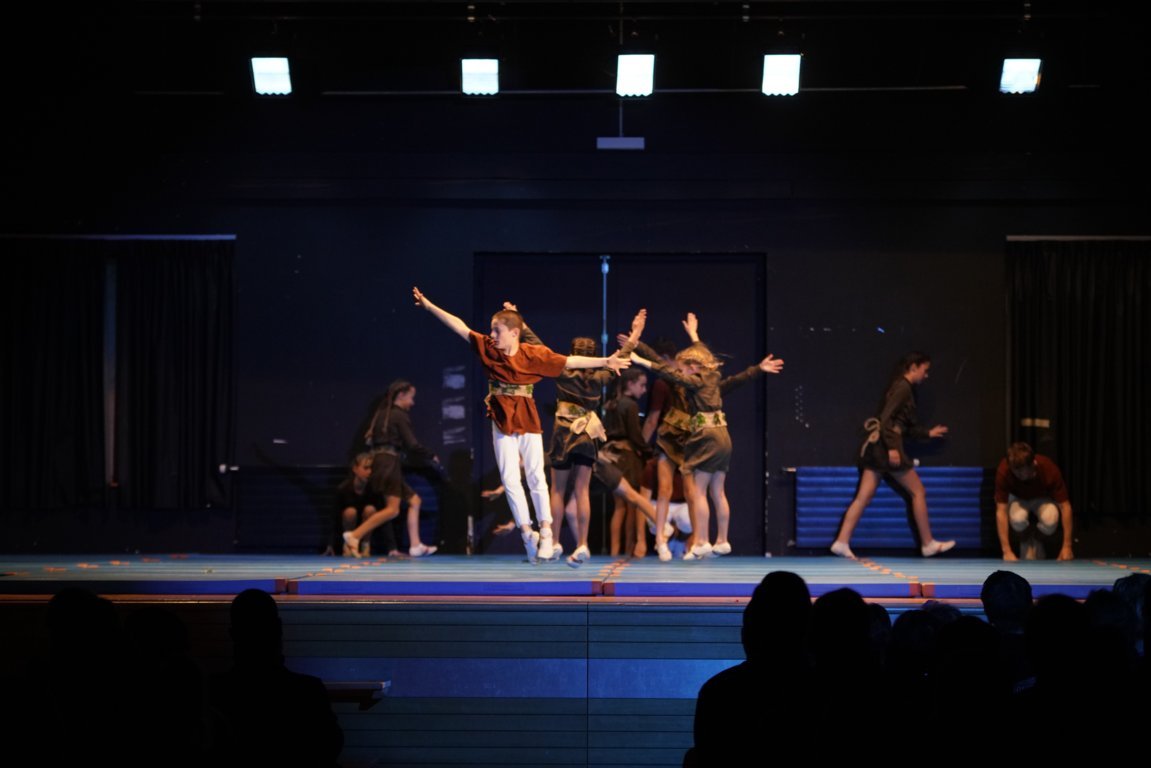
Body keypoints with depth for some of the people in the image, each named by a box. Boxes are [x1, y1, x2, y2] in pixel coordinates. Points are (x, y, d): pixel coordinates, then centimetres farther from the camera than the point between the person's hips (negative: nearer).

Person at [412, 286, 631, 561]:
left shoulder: (534, 354, -9)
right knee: (510, 478, 1)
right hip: (502, 420, 2)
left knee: (536, 476, 1)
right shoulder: (487, 347, -2)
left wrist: (604, 361, -18)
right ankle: (527, 533, 9)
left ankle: (545, 533, 7)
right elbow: (459, 326, 0)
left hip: (528, 419, -2)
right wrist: (429, 305, 1)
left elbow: (569, 361, -11)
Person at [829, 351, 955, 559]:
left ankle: (841, 542, -3)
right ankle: (928, 544, 9)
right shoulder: (903, 388, -8)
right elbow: (886, 418, -19)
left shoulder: (903, 388, 21)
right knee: (918, 491, 3)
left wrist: (928, 433, 33)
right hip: (887, 445, -9)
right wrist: (892, 447, -24)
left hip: (876, 445, 9)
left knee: (863, 497, 3)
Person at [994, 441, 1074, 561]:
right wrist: (1007, 551, -39)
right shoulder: (1004, 471, -34)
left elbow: (1065, 506, -27)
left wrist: (1067, 546, -32)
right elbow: (1001, 511, -33)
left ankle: (1036, 538, 2)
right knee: (1018, 519, -36)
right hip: (1017, 498, -1)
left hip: (1043, 498, 1)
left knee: (1050, 521, -34)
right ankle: (1025, 540, -1)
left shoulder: (1049, 469, -32)